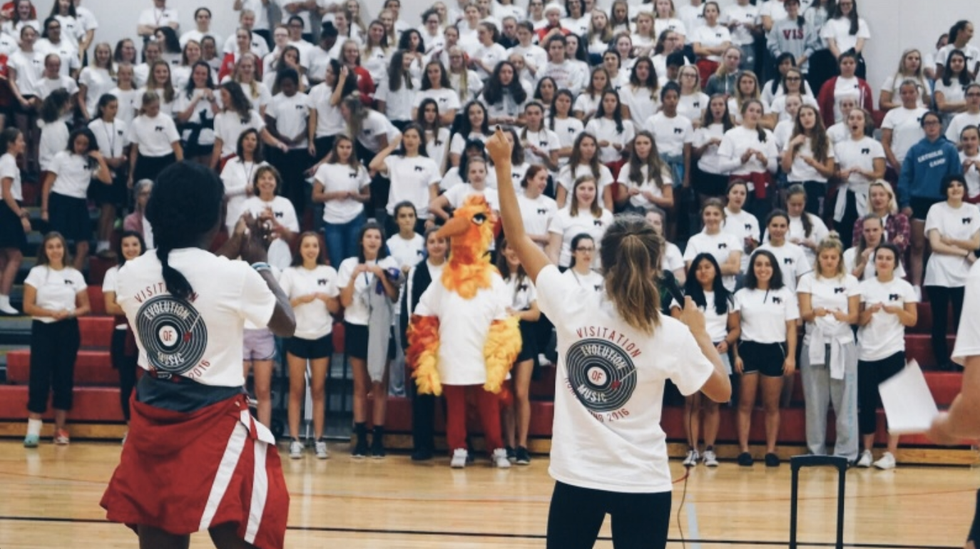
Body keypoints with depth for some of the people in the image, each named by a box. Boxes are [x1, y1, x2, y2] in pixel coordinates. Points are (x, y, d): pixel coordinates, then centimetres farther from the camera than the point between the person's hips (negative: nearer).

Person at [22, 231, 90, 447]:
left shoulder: (75, 275, 6)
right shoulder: (37, 273, 0)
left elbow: (86, 307, 8)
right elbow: (28, 306, -5)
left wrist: (70, 313, -12)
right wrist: (52, 312, -18)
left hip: (68, 330, 2)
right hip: (42, 329, -2)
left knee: (64, 377, 4)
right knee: (39, 377, -7)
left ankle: (60, 428, 14)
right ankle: (33, 430, -8)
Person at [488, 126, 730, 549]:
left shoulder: (573, 306, -10)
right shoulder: (672, 335, -11)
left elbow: (517, 238, -2)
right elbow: (722, 391, 2)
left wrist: (503, 165, 5)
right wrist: (699, 333, 12)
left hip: (577, 477, 1)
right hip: (643, 484, -1)